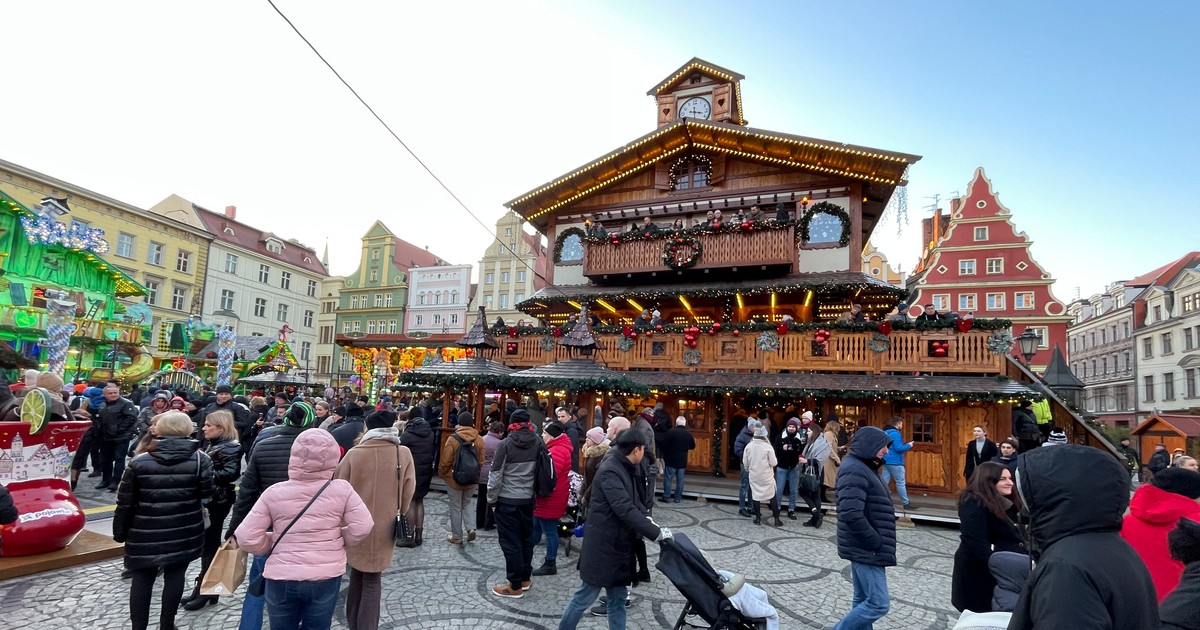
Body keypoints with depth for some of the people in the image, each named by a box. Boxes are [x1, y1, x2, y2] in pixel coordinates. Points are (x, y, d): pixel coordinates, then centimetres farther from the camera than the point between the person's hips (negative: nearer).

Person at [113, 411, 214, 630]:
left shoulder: (139, 461, -5)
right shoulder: (199, 459, -9)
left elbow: (125, 502, -2)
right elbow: (207, 492, -7)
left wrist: (119, 532, 10)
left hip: (145, 534, 1)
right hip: (184, 532, -1)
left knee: (142, 579, 14)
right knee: (174, 576, 11)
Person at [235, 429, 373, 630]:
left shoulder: (274, 492, -8)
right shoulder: (341, 489, -11)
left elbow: (246, 537, -7)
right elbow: (362, 527, -11)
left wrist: (273, 545, 10)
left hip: (281, 579, 1)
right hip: (326, 577, 0)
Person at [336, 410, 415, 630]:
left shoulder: (354, 453, -10)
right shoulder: (403, 454, -10)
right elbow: (408, 491, -4)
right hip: (384, 527, -1)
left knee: (357, 574, 21)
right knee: (372, 580, 11)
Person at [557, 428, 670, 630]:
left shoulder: (625, 469, 8)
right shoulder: (609, 471, -23)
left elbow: (634, 501, 16)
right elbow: (625, 509, -30)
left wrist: (647, 518, -3)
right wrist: (656, 533, -27)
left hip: (619, 545, 9)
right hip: (603, 546, -9)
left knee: (618, 597, 15)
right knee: (586, 595, 7)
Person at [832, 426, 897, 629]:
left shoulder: (863, 467, 13)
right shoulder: (854, 470, -19)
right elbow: (852, 515, -27)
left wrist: (878, 543, 11)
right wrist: (877, 543, -18)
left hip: (865, 548, 10)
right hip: (867, 550, -10)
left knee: (864, 600, 14)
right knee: (879, 603, -6)